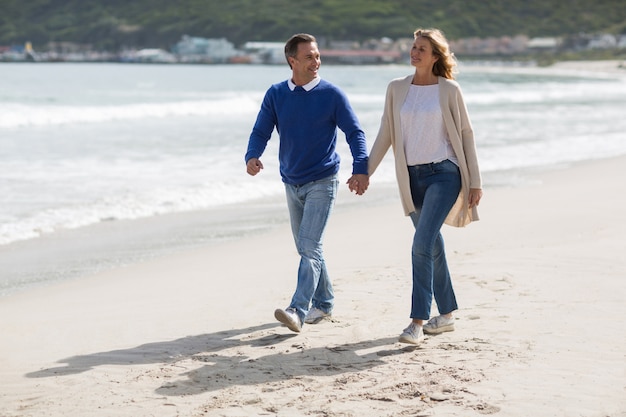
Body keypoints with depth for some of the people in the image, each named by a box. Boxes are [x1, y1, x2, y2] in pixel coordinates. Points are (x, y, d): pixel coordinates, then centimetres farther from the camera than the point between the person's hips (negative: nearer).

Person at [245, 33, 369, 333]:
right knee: (306, 248, 13)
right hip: (292, 183, 5)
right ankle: (324, 302, 27)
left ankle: (298, 311, -20)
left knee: (309, 246, -14)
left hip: (322, 182, -5)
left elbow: (354, 132, -5)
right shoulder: (275, 95, 2)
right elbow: (261, 131, 0)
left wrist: (361, 168, -19)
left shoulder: (331, 94, -7)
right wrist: (252, 157, -21)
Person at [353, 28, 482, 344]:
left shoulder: (449, 90, -3)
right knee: (432, 247, 13)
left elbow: (465, 134, 0)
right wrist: (365, 172, 6)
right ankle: (446, 315, 26)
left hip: (444, 173, -4)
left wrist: (475, 182, -2)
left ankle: (417, 322, -14)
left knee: (422, 244, -17)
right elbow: (385, 135, 11)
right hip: (413, 176, 5)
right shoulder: (397, 89, 6)